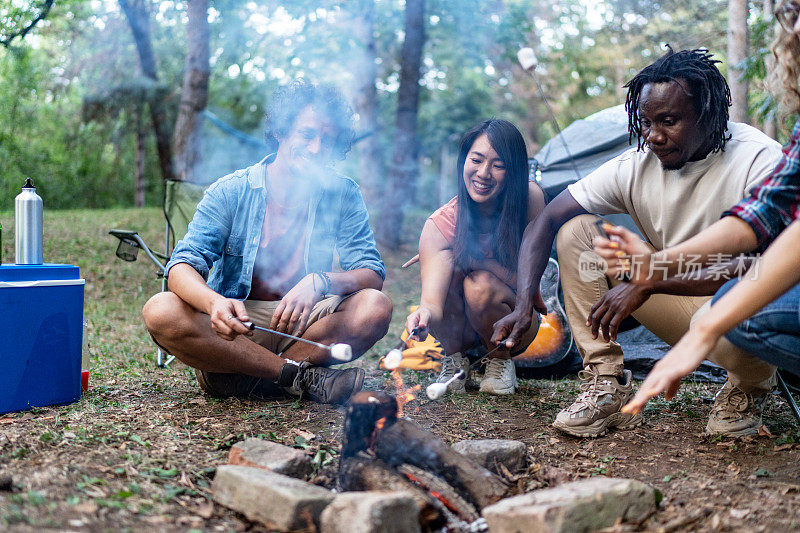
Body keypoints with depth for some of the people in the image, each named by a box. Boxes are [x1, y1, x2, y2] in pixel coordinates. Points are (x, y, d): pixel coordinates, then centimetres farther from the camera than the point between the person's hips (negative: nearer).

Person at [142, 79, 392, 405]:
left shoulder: (342, 195, 1)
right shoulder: (231, 191, -4)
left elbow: (372, 274, -6)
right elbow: (183, 267, -14)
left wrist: (320, 282, -30)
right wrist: (215, 302, -39)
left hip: (300, 325, 1)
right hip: (232, 327, 0)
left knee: (375, 306, -26)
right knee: (161, 311, -29)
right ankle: (301, 376, -25)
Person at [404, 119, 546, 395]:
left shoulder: (530, 197, -20)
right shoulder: (440, 224, -23)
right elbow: (432, 299, -37)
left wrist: (476, 258, -25)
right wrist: (425, 314, -59)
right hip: (460, 329, 0)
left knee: (481, 285, -31)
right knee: (449, 273, -31)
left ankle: (501, 361, -1)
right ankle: (454, 361, -3)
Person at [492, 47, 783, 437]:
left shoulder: (758, 160, -22)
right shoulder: (633, 167, -10)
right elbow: (546, 221, -10)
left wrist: (647, 281, -34)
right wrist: (523, 304, -24)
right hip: (677, 302, 4)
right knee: (577, 231, -13)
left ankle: (745, 390, -2)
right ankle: (607, 386, -10)